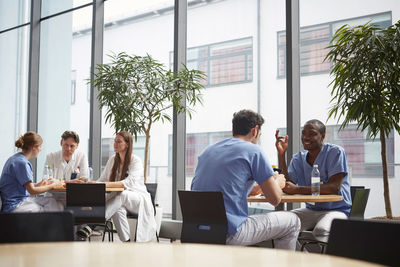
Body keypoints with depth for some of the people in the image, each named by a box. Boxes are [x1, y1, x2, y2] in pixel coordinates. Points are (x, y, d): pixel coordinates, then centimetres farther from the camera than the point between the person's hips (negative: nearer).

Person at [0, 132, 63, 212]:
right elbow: (32, 191, -17)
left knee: (57, 205, -1)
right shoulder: (21, 163, -18)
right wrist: (52, 185, -6)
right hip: (14, 206, -10)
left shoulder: (16, 158, 12)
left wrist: (38, 184, 10)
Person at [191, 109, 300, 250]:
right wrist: (277, 182, 20)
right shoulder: (253, 150, -4)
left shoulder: (208, 150, 15)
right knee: (292, 222, 12)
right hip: (229, 234, -7)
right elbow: (275, 199, -4)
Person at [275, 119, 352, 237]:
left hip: (337, 209, -5)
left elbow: (334, 188, -21)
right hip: (311, 210, 5)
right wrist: (281, 154, -12)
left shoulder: (336, 152, -10)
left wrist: (297, 189, -26)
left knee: (321, 230, -36)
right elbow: (286, 187, -6)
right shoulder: (298, 158, 7)